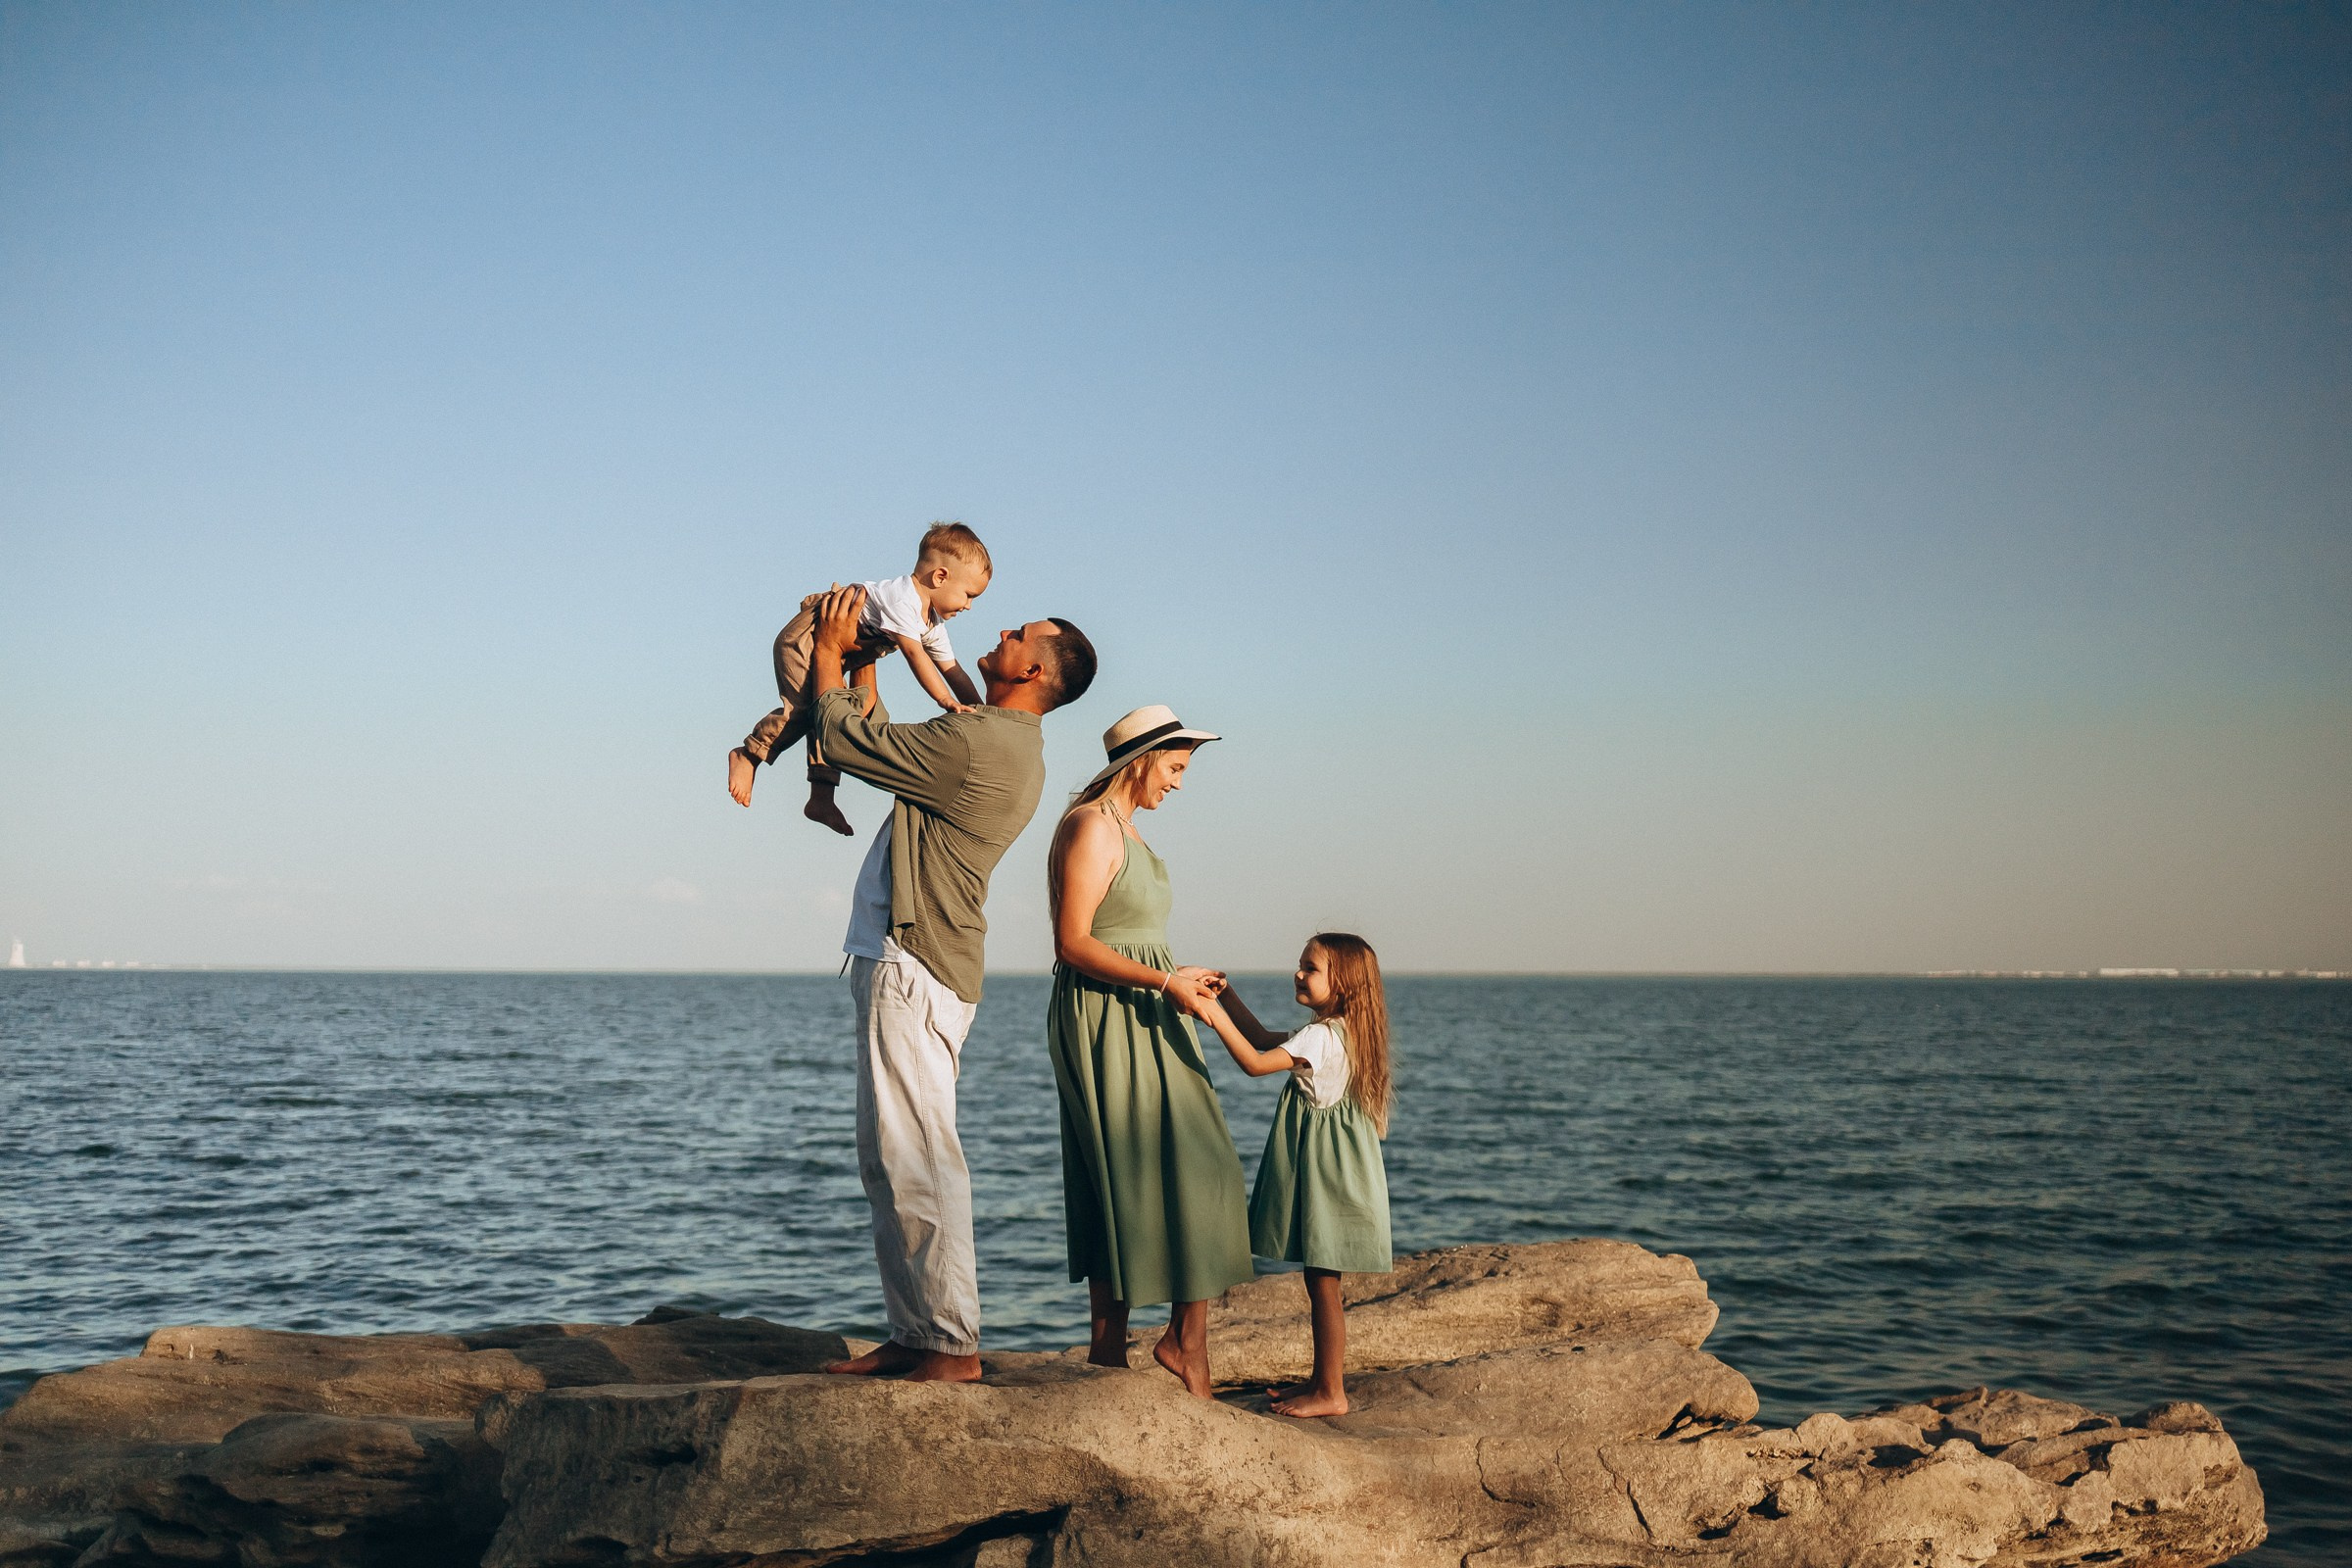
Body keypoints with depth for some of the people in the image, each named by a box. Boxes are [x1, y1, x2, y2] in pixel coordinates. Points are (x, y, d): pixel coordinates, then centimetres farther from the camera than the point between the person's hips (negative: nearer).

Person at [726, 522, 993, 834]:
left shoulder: (933, 624, 2)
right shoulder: (901, 599, -29)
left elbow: (951, 669, 5)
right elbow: (914, 653, -37)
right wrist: (946, 700, -41)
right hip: (806, 637, -10)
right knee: (802, 708, -21)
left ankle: (821, 798, 10)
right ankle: (747, 755, -4)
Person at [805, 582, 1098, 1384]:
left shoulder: (981, 739, -16)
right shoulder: (1009, 747, 16)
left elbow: (848, 741, -10)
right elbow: (887, 744, 27)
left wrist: (829, 652, 6)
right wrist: (855, 660, 28)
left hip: (913, 968, -11)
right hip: (903, 964, 11)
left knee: (916, 1160, -9)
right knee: (889, 1162, 13)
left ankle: (952, 1343, -6)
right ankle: (913, 1334, 18)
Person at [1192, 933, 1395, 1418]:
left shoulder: (1322, 1037, -19)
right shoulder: (1342, 1033, 12)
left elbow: (1255, 1063, -26)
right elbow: (1265, 1040, 23)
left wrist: (1217, 1016, -23)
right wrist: (1226, 995, 18)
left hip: (1327, 1177, -10)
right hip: (1320, 1175, 10)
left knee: (1323, 1282, -4)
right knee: (1321, 1282, 16)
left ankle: (1331, 1393, 1)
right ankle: (1324, 1378, 24)